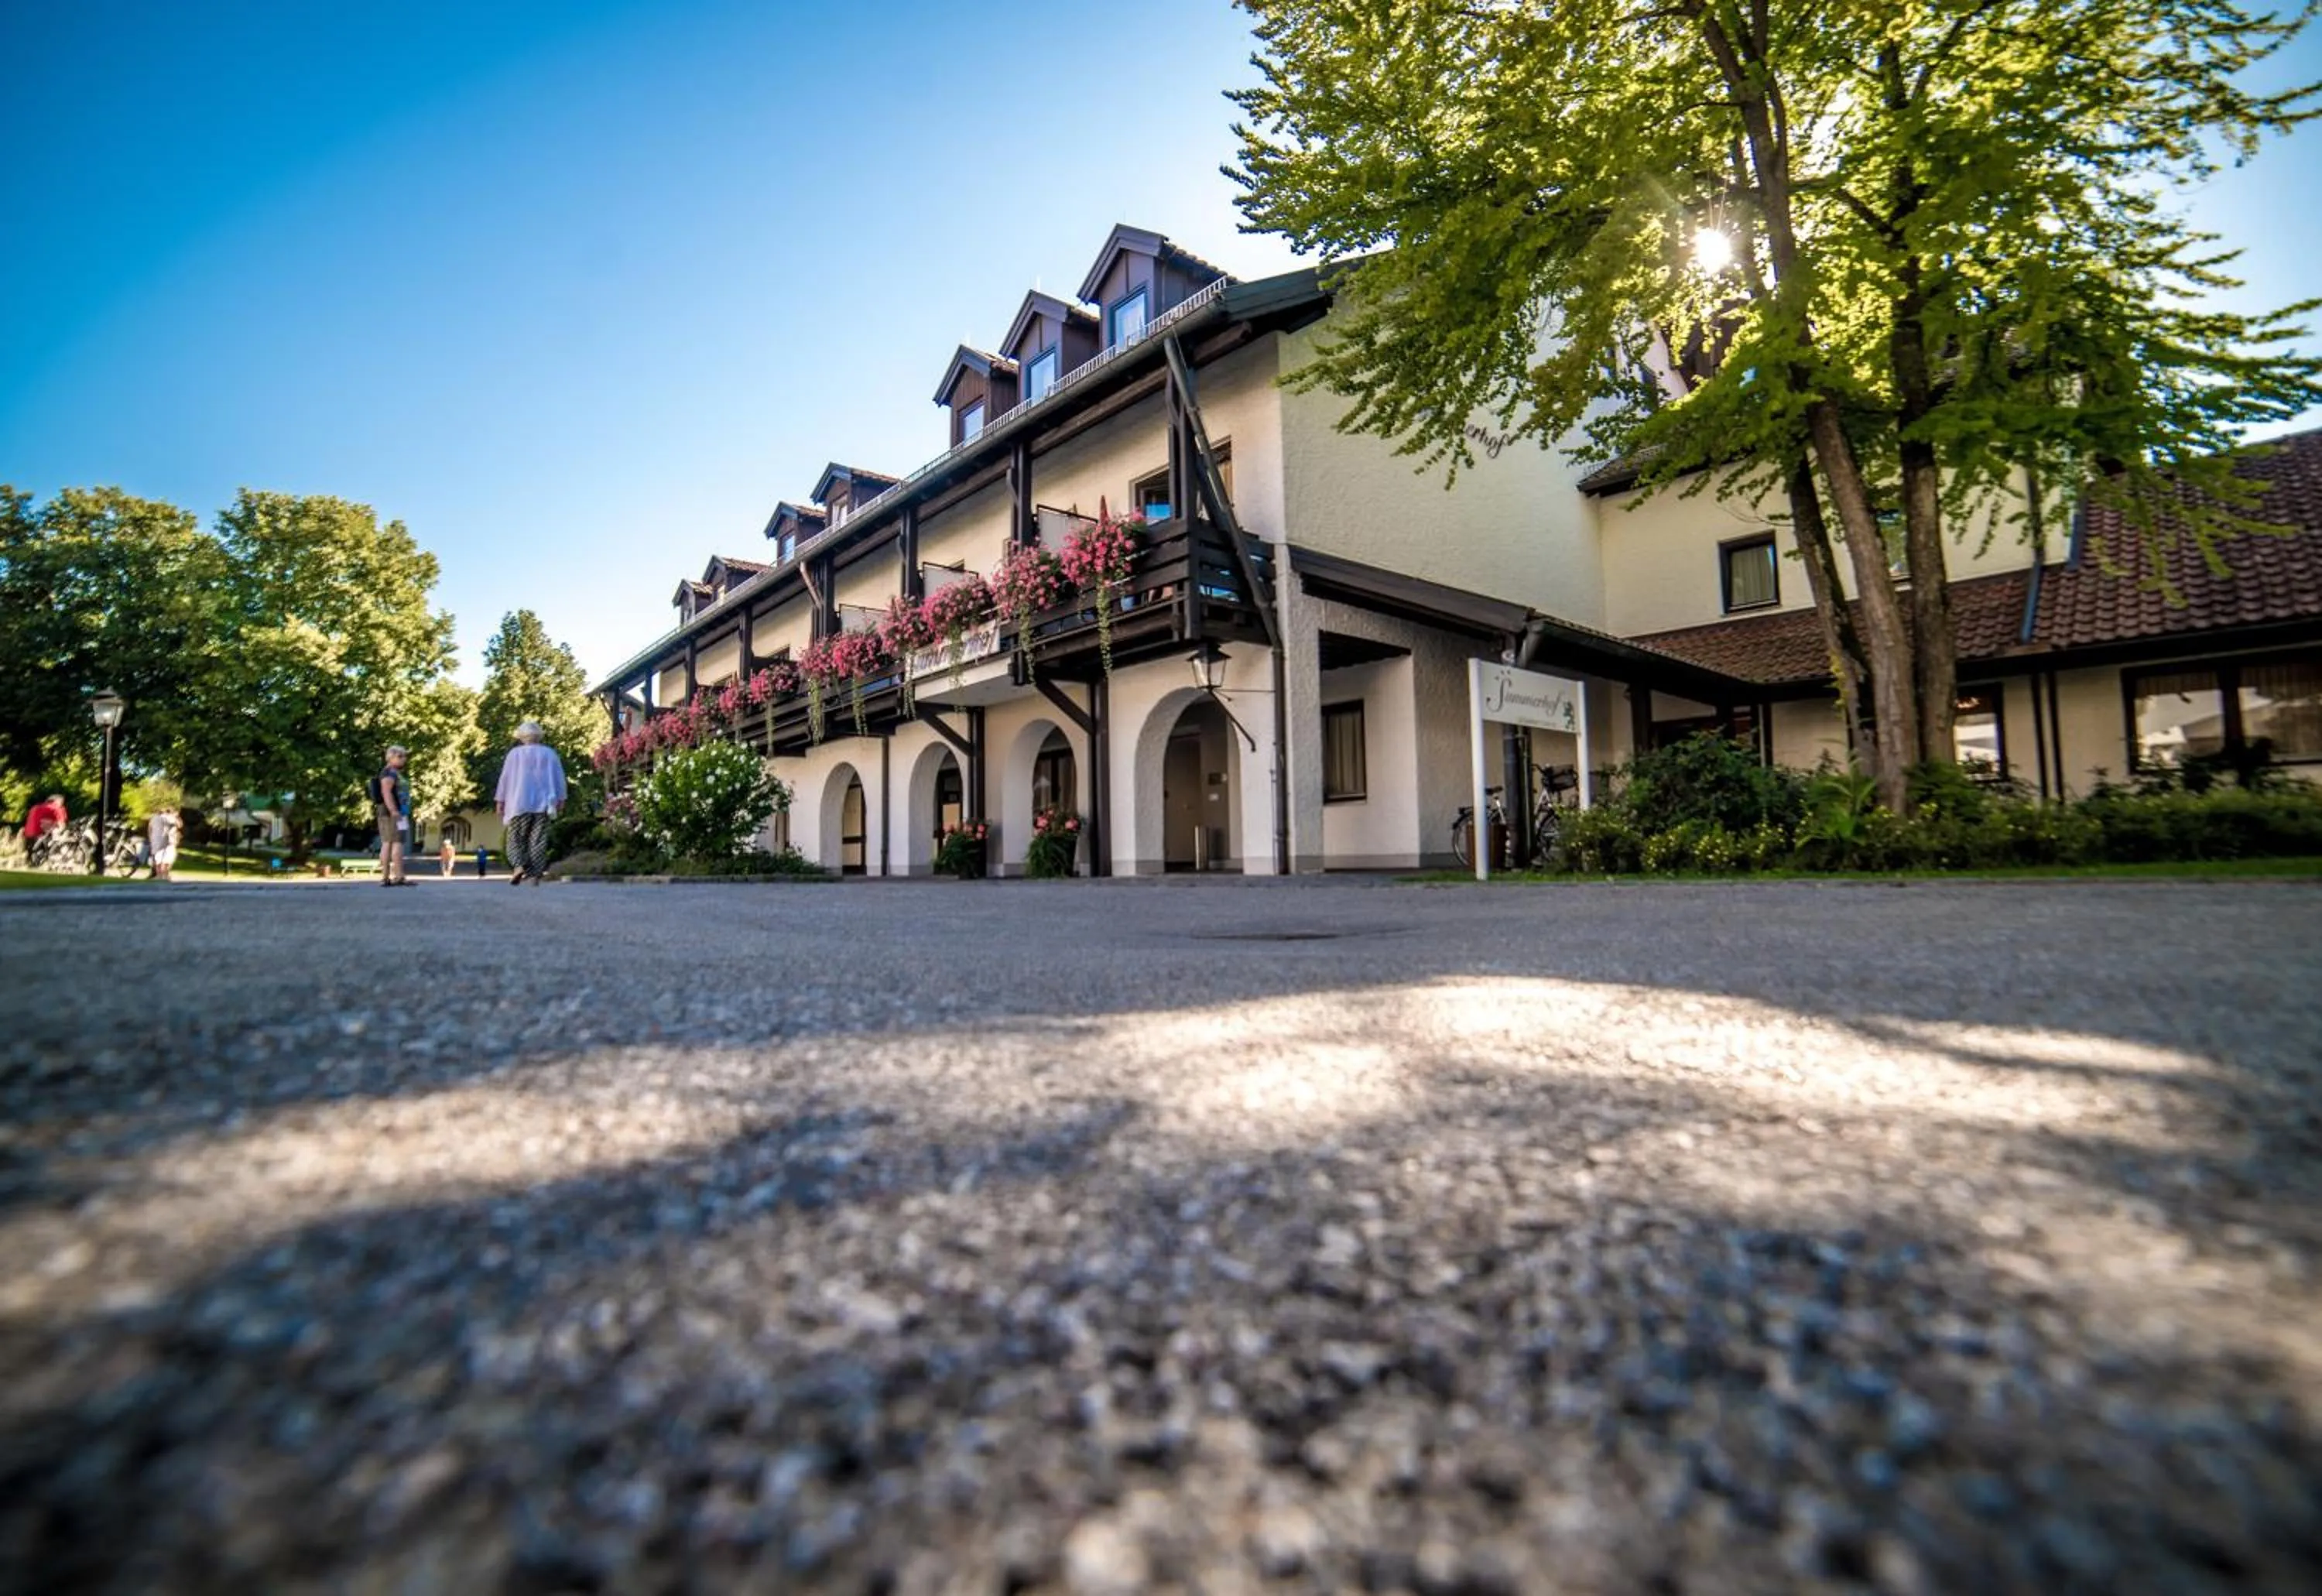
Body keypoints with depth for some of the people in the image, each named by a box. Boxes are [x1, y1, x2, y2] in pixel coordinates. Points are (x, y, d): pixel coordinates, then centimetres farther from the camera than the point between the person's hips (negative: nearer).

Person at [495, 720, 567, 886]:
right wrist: (560, 799, 15)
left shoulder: (515, 753, 1)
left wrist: (500, 800, 8)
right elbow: (559, 778, 8)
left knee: (516, 838, 6)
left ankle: (520, 866, -16)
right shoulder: (550, 754, 6)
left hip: (519, 803, -1)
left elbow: (505, 778, 2)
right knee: (538, 840, 2)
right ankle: (536, 874, -4)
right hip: (543, 804, 1)